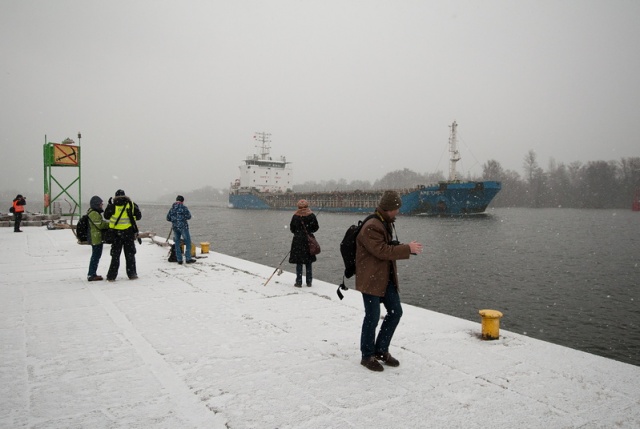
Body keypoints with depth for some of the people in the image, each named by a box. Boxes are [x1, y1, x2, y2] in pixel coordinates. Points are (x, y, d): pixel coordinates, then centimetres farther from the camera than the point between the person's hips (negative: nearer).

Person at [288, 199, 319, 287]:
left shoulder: (295, 216, -7)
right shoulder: (311, 216, -5)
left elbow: (292, 229, 0)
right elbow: (316, 227, 0)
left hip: (297, 240, -2)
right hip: (309, 240, 2)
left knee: (299, 263, 5)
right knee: (308, 263, 11)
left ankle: (299, 282, 6)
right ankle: (309, 282, 15)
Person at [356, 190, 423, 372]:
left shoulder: (385, 224, 13)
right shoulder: (371, 227, -21)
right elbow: (383, 251, -24)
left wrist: (407, 249, 5)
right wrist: (408, 249, -19)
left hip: (386, 278, 10)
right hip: (370, 279, -10)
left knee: (395, 311, 11)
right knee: (372, 317, -1)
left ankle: (381, 350, 26)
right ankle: (368, 355, 17)